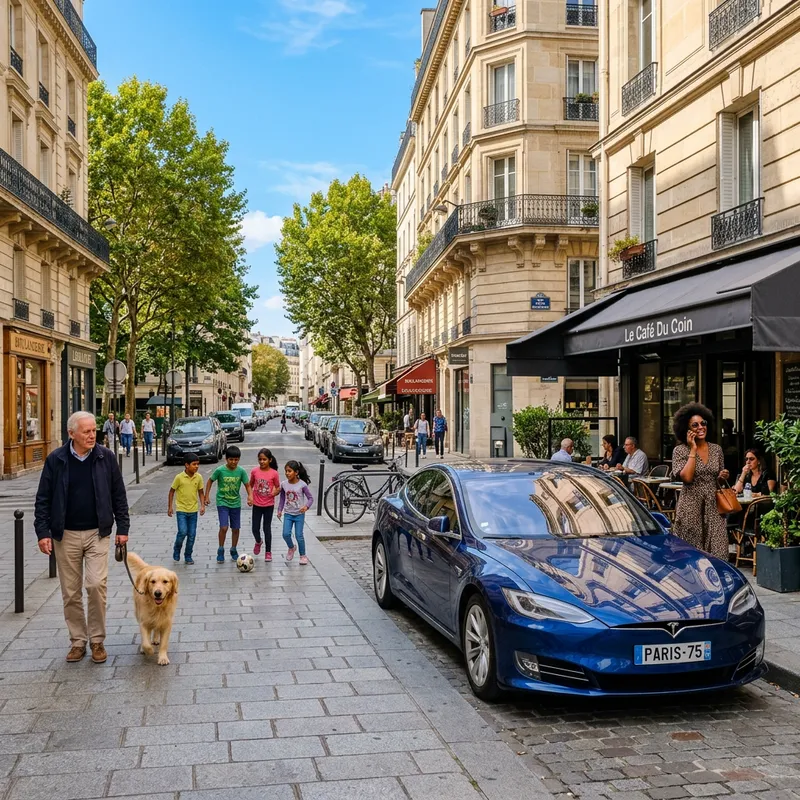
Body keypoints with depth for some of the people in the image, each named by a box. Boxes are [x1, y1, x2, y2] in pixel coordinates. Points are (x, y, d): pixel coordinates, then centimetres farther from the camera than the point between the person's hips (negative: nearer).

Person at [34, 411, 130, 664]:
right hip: (66, 535, 1)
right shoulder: (55, 460, -4)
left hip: (97, 533, -1)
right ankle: (77, 641, 22)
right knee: (71, 592, 7)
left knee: (96, 584, -11)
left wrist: (122, 527, 1)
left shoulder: (106, 457, -2)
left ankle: (97, 640, 6)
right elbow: (43, 499, 1)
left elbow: (118, 495, 4)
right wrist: (43, 532, -6)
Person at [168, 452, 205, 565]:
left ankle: (188, 555, 19)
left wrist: (202, 505, -4)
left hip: (193, 510, 3)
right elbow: (171, 492, -1)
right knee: (183, 532, -13)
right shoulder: (179, 477, -11)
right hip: (181, 510, -3)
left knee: (192, 534, 4)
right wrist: (169, 507, -2)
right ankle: (176, 549, 15)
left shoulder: (199, 477, -2)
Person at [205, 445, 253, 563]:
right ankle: (220, 551, 5)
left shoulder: (241, 471, -8)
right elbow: (210, 481, 2)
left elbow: (247, 485, -2)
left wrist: (250, 496, -20)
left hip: (236, 503, 3)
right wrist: (207, 495, 0)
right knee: (224, 527, -13)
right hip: (222, 502, -3)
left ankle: (233, 550, 27)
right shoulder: (220, 470, -12)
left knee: (235, 528, 9)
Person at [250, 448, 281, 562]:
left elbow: (278, 488, 2)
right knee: (255, 528, 5)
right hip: (257, 504, 2)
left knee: (267, 528, 6)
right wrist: (250, 496, -7)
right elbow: (250, 485, 8)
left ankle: (268, 551, 19)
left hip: (269, 505, -2)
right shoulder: (254, 471, -5)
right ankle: (258, 542, 38)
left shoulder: (274, 473, -9)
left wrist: (276, 492, -19)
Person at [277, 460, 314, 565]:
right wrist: (280, 510, 5)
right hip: (288, 514, 3)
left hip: (299, 514, -3)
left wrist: (306, 506, -26)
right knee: (286, 534, -9)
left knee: (299, 536, -3)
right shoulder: (284, 484, -2)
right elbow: (282, 498, 11)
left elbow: (310, 498, -8)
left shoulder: (302, 485, -12)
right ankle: (291, 548, 23)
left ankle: (303, 555, 16)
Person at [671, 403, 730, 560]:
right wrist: (693, 449, -12)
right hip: (691, 507, -3)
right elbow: (687, 477, -17)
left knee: (718, 553, -4)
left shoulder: (716, 449, 10)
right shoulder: (680, 450, -3)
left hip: (713, 506, 4)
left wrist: (723, 476, -1)